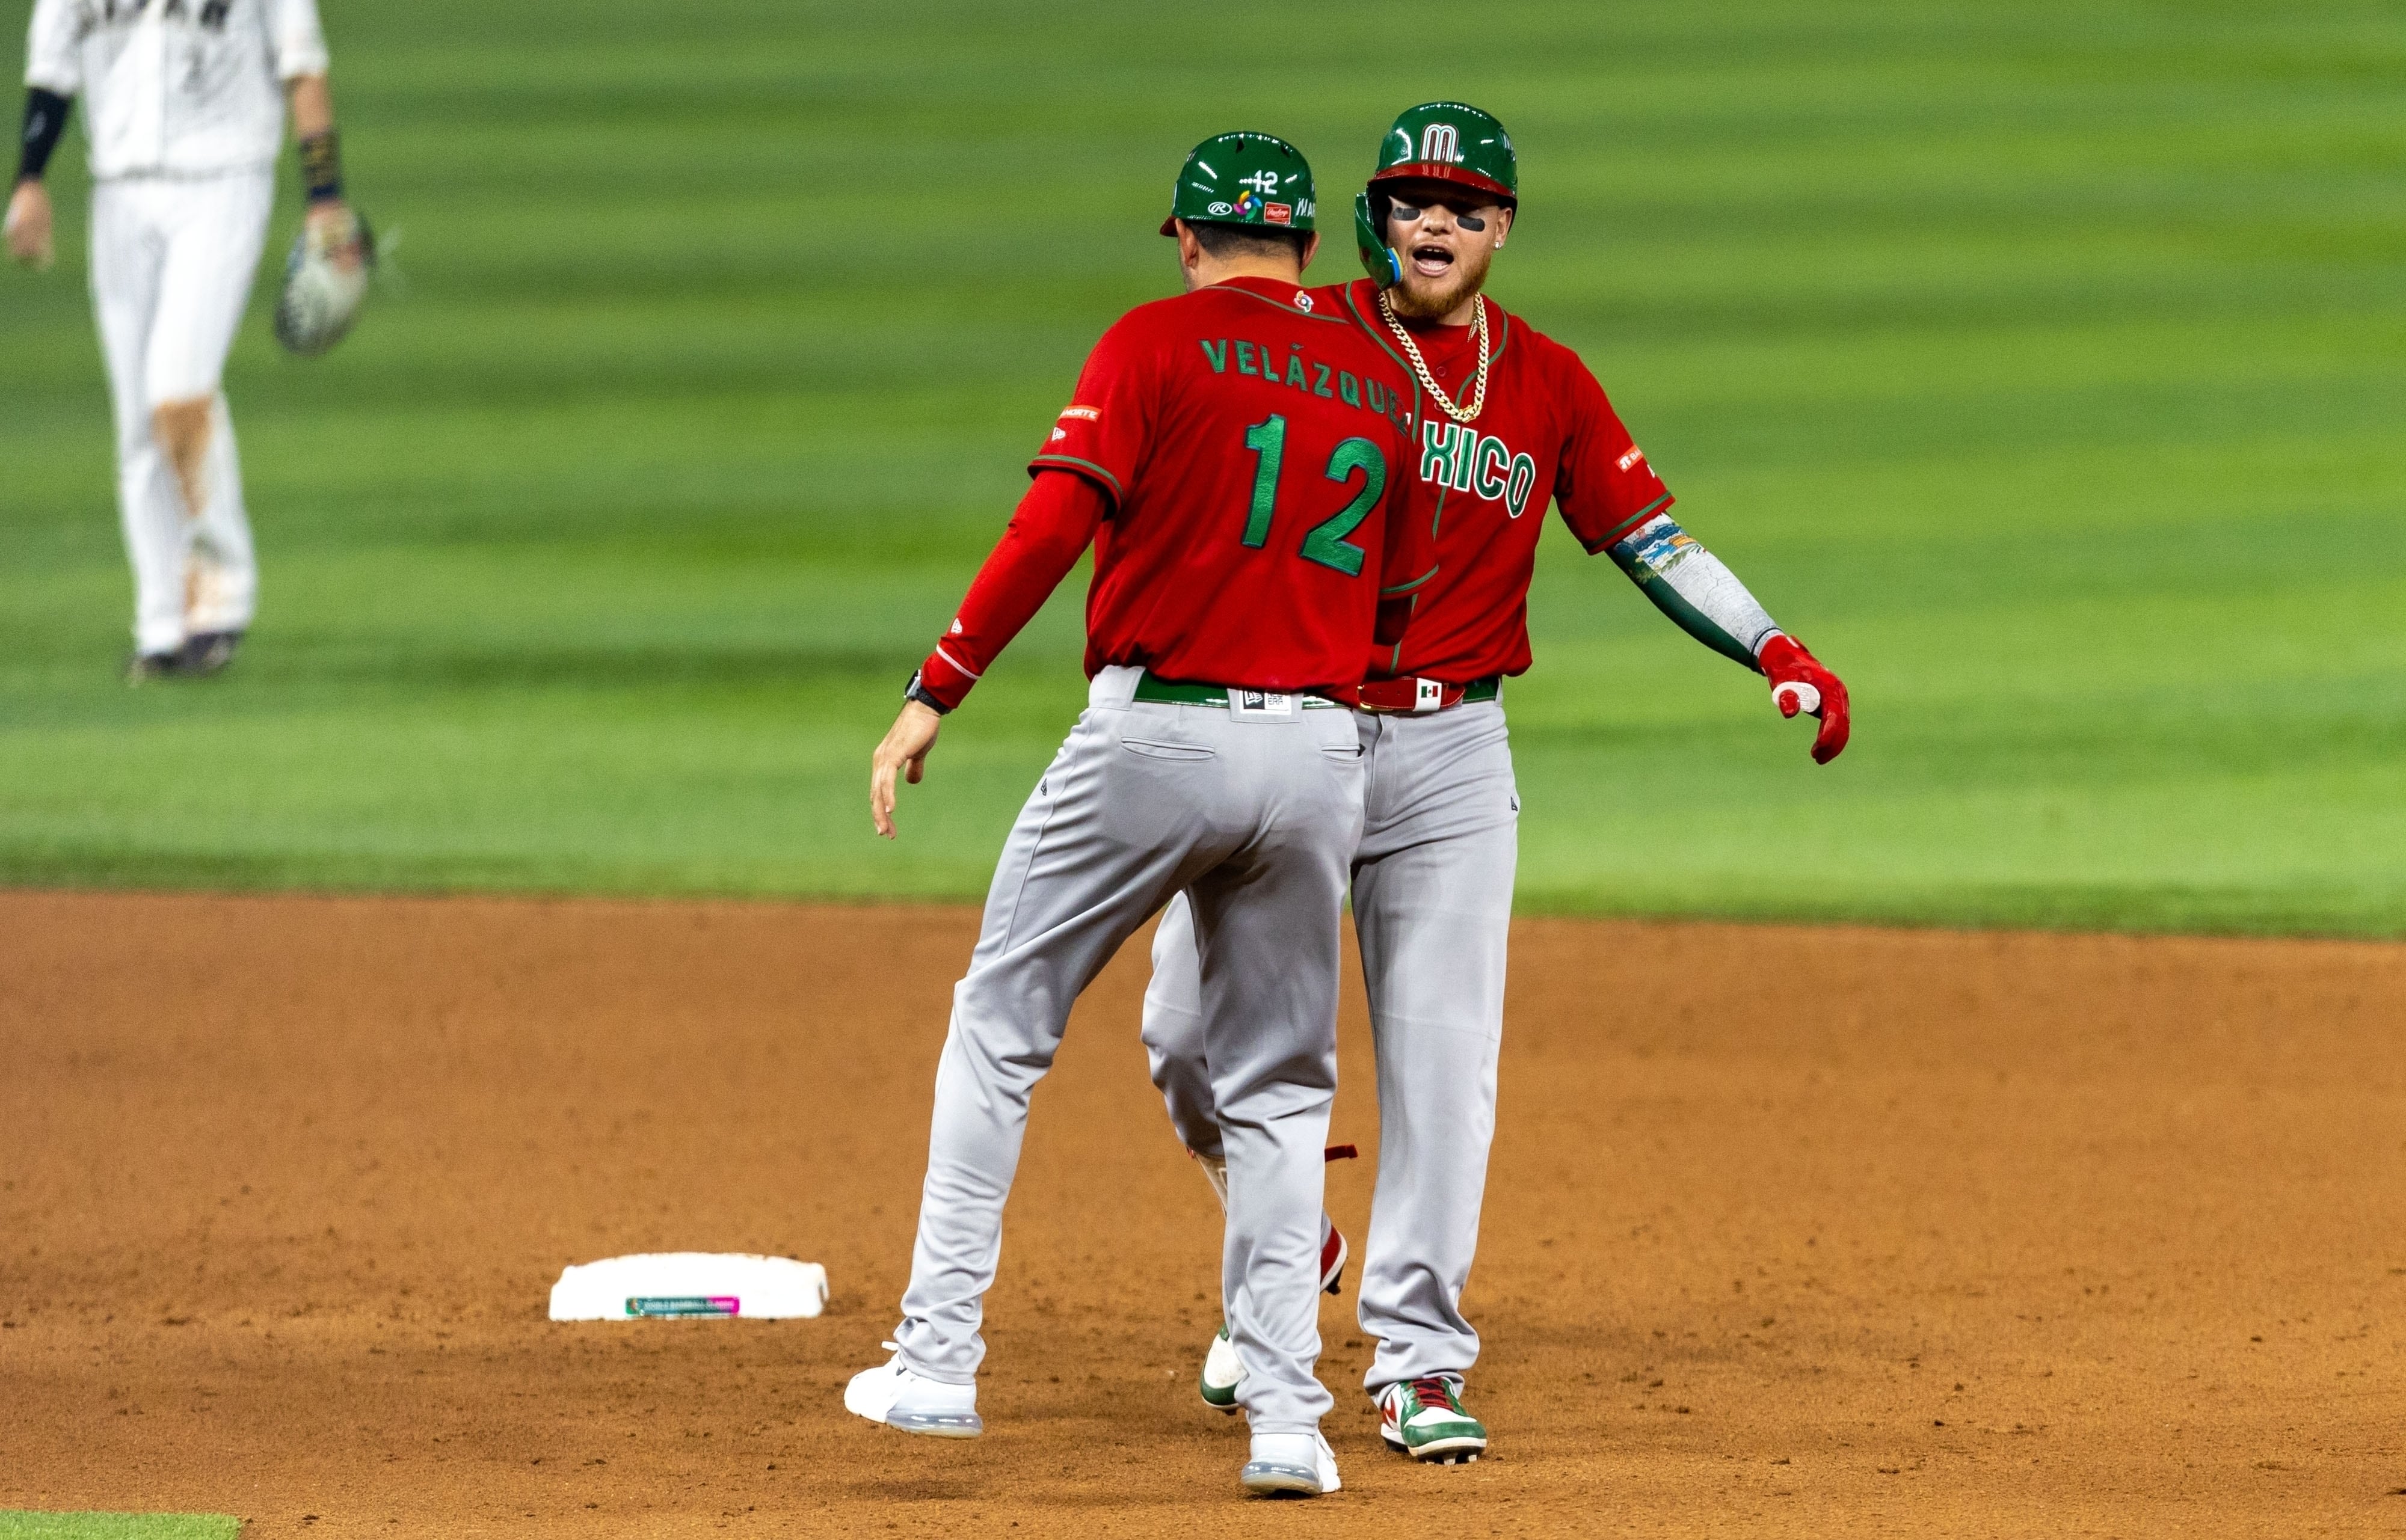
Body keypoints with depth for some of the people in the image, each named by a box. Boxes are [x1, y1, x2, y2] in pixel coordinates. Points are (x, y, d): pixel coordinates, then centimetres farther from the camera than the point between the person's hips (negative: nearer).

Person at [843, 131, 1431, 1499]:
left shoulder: (1159, 342, -3)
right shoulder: (1384, 382, 11)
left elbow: (1057, 523, -14)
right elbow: (1392, 607, 15)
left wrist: (936, 695, -13)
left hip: (1157, 726, -4)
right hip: (1319, 755, 4)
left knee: (1001, 1030, 10)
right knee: (1278, 1087, 12)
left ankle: (939, 1361, 5)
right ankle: (1288, 1417, 3)